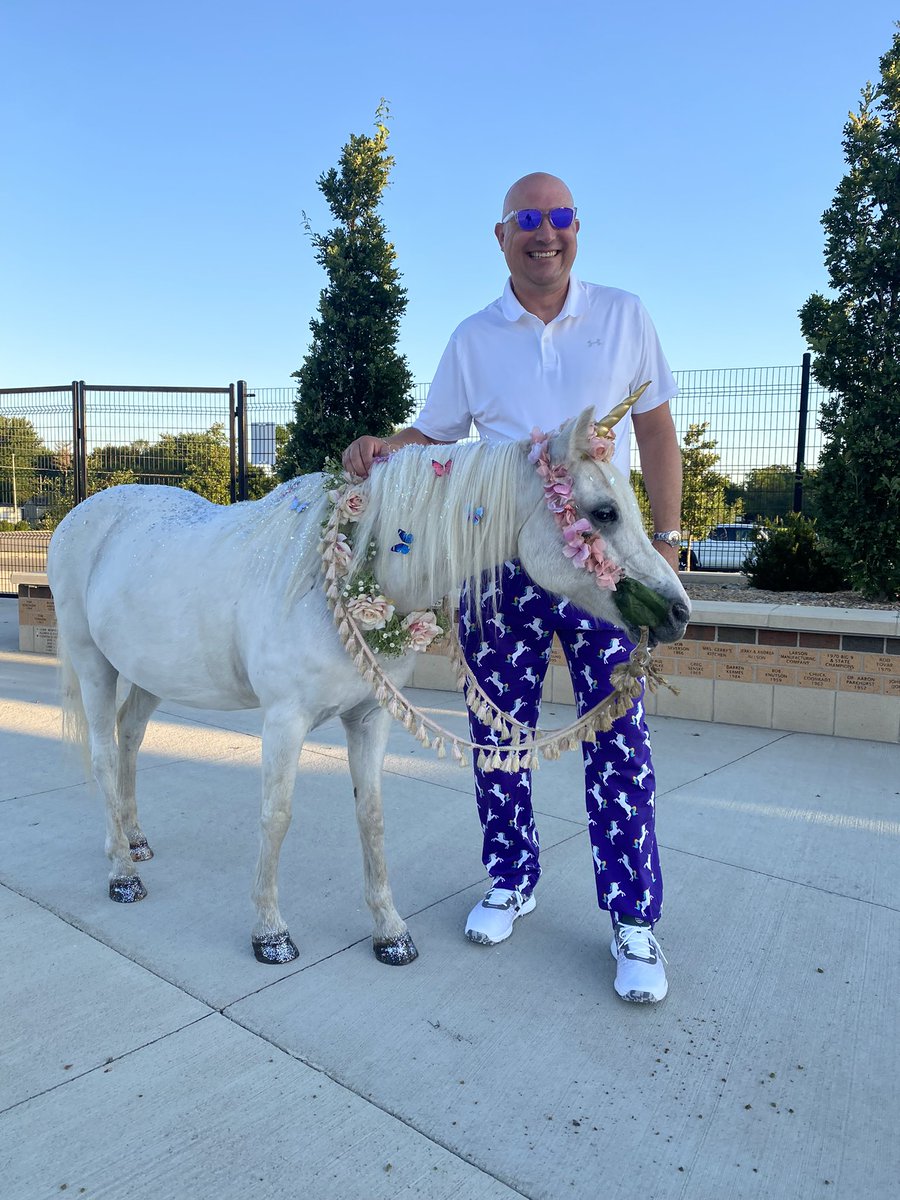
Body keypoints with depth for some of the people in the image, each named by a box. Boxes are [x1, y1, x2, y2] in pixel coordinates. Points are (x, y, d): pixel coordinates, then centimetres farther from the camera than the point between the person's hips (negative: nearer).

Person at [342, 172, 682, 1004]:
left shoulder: (624, 316, 5)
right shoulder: (472, 338, 7)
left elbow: (657, 433, 6)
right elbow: (433, 433, 12)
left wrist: (666, 539, 0)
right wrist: (379, 449, -10)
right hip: (497, 559, 2)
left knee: (618, 735, -1)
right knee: (497, 732, 9)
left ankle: (634, 919, 14)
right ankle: (512, 880, 30)